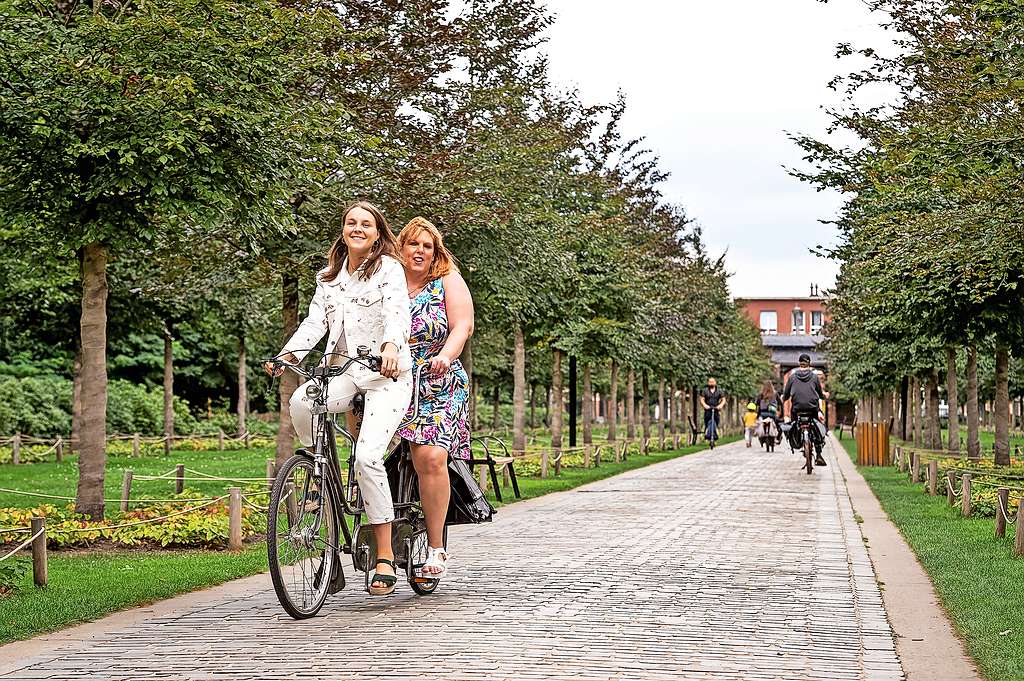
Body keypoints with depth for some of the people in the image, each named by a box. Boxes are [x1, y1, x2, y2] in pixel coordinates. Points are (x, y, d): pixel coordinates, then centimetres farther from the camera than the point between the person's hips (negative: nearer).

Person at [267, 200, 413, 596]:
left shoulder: (389, 268, 0)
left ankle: (386, 557, -14)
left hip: (386, 374, -5)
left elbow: (398, 313, -16)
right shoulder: (329, 276, 17)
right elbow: (315, 321, 7)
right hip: (342, 370, 5)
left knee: (368, 456, -21)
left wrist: (391, 345, -37)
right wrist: (290, 354, -10)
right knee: (301, 402, -30)